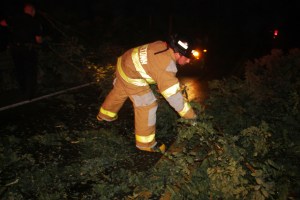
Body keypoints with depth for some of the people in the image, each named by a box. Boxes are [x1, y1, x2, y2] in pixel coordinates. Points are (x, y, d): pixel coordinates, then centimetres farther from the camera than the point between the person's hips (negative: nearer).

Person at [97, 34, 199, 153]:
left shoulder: (164, 46, -6)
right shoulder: (166, 66, -31)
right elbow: (172, 93, -27)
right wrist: (190, 114, -19)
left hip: (125, 63, 10)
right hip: (131, 75, -10)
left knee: (118, 93, 31)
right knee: (147, 106, -3)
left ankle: (105, 115, 59)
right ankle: (145, 143, 10)